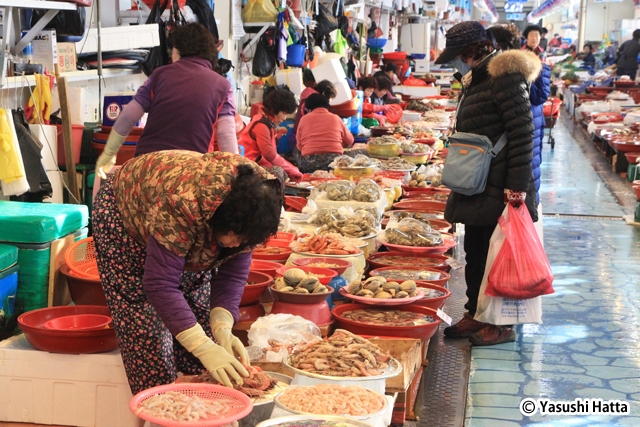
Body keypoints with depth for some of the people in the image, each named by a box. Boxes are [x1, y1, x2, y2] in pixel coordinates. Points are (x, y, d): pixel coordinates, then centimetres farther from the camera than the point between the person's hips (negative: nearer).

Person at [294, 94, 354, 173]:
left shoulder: (304, 119, 11)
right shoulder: (335, 118, 14)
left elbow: (299, 146, 14)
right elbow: (349, 141, 25)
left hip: (309, 163, 0)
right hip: (334, 160, 0)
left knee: (296, 152, 29)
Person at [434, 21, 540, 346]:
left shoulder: (505, 77, -14)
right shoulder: (476, 79, 15)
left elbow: (522, 134, -19)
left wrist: (516, 188, -21)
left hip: (499, 191, -9)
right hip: (477, 189, 9)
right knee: (474, 252, 14)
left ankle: (502, 325, 10)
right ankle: (475, 314, 26)